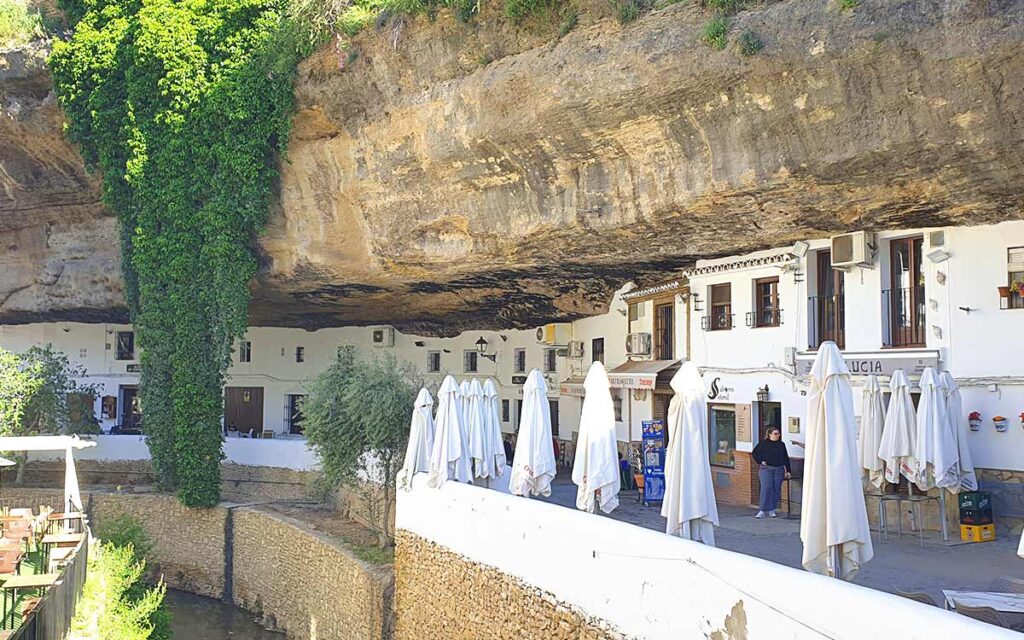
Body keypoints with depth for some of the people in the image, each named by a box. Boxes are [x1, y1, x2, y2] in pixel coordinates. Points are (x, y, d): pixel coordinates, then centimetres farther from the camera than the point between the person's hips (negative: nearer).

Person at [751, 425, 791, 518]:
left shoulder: (781, 444, 10)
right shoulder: (763, 443, 1)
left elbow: (786, 458, 13)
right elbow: (754, 453, 6)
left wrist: (788, 471, 10)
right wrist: (760, 461, -5)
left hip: (779, 470, 4)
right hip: (766, 469, -3)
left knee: (776, 490, 4)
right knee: (766, 489, -11)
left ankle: (772, 510, 15)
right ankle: (762, 511, -9)